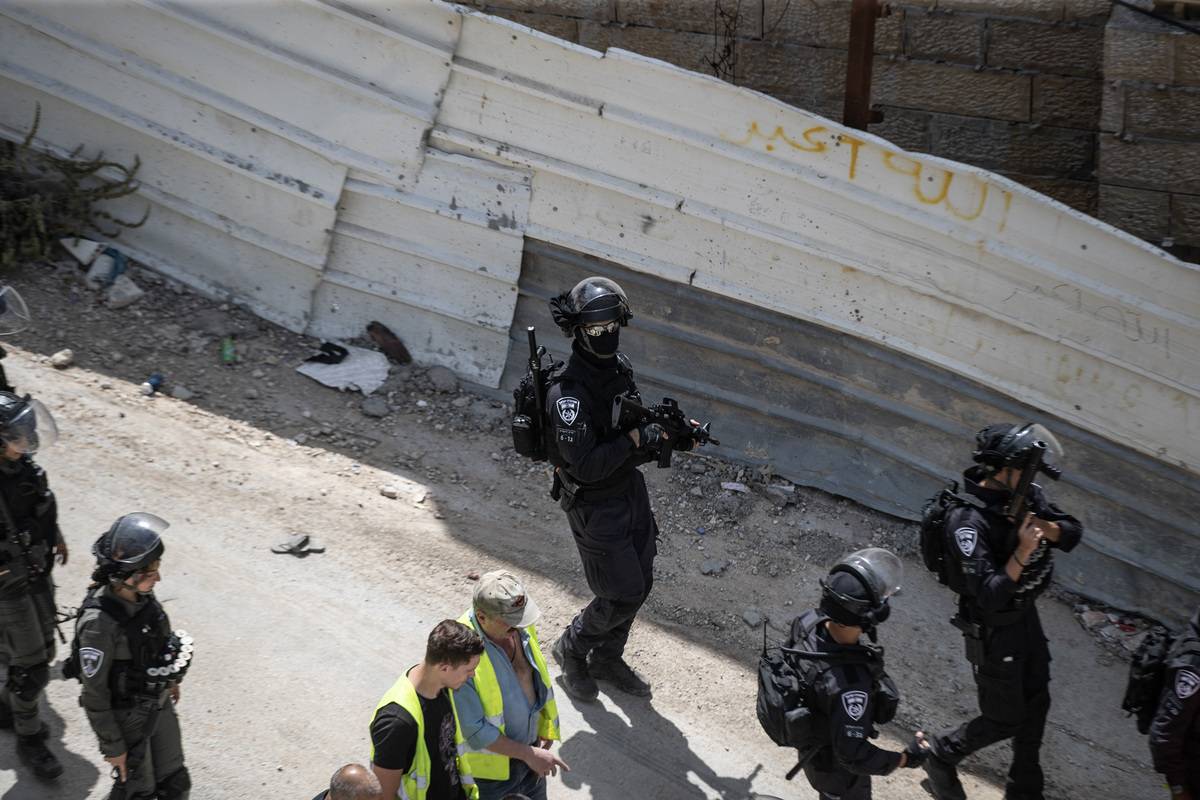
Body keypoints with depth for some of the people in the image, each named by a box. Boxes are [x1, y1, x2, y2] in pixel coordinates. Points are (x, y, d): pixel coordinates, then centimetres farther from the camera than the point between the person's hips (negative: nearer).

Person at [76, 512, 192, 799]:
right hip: (128, 717, -6)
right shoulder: (98, 623, -35)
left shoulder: (140, 592, -14)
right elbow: (94, 694, -23)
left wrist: (171, 679, 20)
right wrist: (112, 746, -15)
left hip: (159, 703, 6)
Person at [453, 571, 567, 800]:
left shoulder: (520, 626, -11)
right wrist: (528, 754, -21)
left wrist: (545, 736, 2)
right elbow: (474, 729, -27)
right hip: (489, 765, -6)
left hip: (530, 746, 6)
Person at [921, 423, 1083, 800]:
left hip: (1027, 615, 8)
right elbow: (989, 596, -32)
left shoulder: (1025, 495, -8)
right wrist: (1023, 551, -38)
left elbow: (1073, 532, -3)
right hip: (993, 631, -8)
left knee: (1035, 705, 21)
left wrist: (1040, 525, -22)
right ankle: (940, 755, 32)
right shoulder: (967, 521, -31)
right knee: (1004, 719, 6)